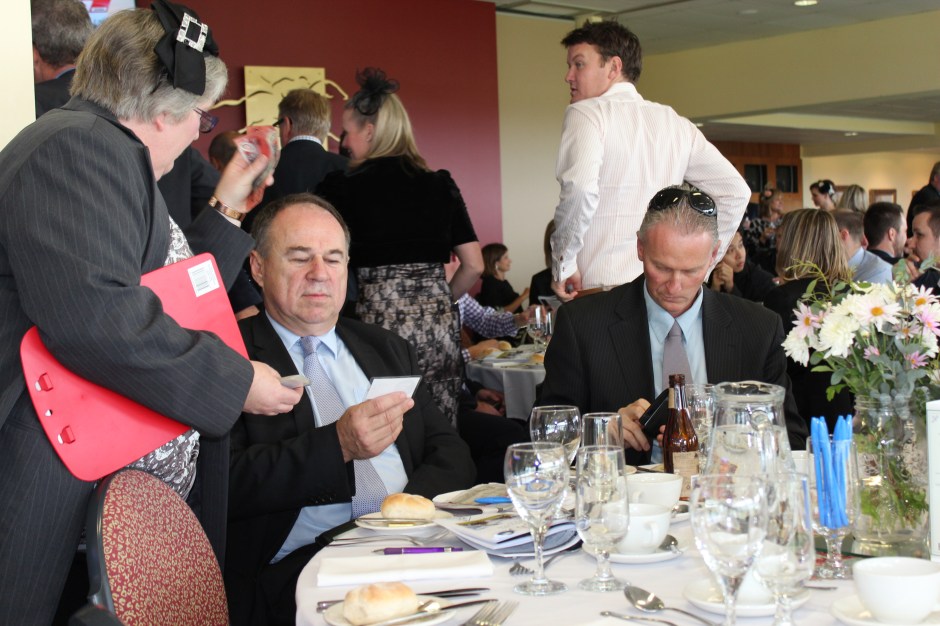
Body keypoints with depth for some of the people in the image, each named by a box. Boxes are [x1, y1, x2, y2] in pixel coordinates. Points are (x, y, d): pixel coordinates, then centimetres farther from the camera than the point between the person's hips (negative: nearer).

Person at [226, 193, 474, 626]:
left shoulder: (388, 350, 22)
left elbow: (450, 452, 15)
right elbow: (225, 485, -9)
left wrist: (416, 501, -7)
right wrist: (337, 445, -19)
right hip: (302, 562, -6)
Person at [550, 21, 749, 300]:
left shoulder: (586, 113, -3)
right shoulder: (676, 123, 14)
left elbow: (579, 188, -22)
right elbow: (735, 192, 12)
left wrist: (562, 264, -11)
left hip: (601, 288, -6)